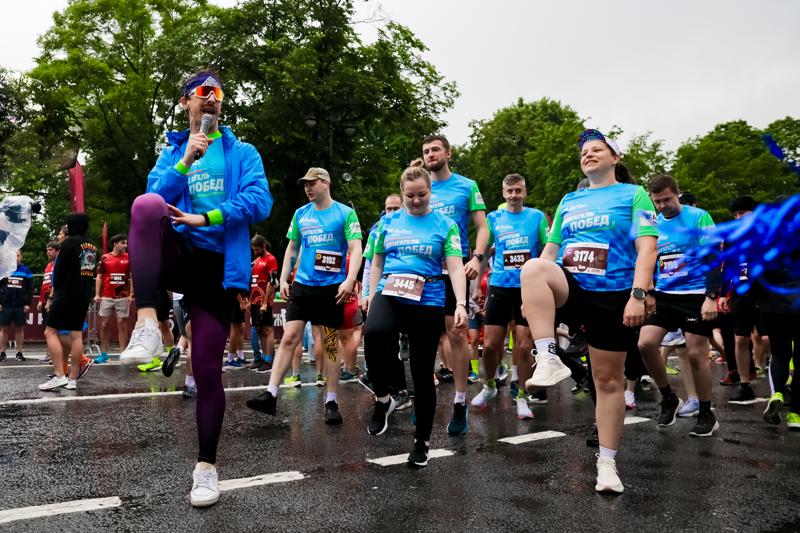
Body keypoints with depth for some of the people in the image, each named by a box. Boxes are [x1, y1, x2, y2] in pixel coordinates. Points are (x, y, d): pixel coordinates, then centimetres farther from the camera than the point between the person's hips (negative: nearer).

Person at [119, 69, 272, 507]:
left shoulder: (243, 153, 10)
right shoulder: (171, 152, 17)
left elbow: (260, 202, -7)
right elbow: (155, 197, 1)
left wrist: (206, 218, -15)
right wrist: (186, 161, -10)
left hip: (217, 265, -1)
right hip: (176, 255, 1)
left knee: (207, 369, -2)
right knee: (147, 205, -33)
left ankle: (206, 465, 15)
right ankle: (147, 324, -35)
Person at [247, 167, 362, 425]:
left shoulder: (345, 213, -3)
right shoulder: (300, 214, 11)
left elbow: (356, 249, -9)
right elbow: (291, 248, 17)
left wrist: (349, 280, -22)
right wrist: (283, 279, 10)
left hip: (332, 287, -3)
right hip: (302, 285, 3)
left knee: (330, 343, 3)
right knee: (289, 338, -3)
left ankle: (331, 402, 12)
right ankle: (271, 395, -1)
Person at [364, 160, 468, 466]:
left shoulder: (445, 225, 3)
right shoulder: (389, 221, 12)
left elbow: (455, 268, -4)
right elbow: (377, 263, 18)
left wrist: (461, 304, -18)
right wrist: (371, 297, 11)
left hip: (428, 302, -1)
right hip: (389, 294, 2)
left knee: (422, 374, 3)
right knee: (374, 333, -33)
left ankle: (422, 442, 21)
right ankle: (382, 400, -8)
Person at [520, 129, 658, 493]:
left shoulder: (634, 195, 4)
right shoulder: (569, 201, 17)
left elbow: (647, 248, -7)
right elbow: (551, 249, 17)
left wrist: (639, 294, -20)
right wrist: (534, 296, 10)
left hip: (614, 297, -3)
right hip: (570, 289, 3)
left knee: (608, 380, 2)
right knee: (533, 268, -32)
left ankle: (607, 462, 17)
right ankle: (549, 361, -33)